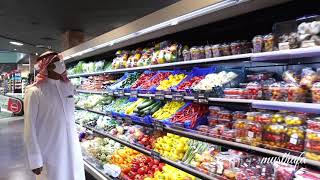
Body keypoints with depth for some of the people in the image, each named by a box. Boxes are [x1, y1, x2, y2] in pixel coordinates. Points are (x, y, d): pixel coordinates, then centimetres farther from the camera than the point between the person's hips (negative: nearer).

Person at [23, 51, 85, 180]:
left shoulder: (68, 86, 6)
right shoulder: (35, 91, -10)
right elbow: (29, 127, -9)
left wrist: (76, 142, 15)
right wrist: (35, 160, -9)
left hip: (73, 149, 5)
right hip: (50, 152, -5)